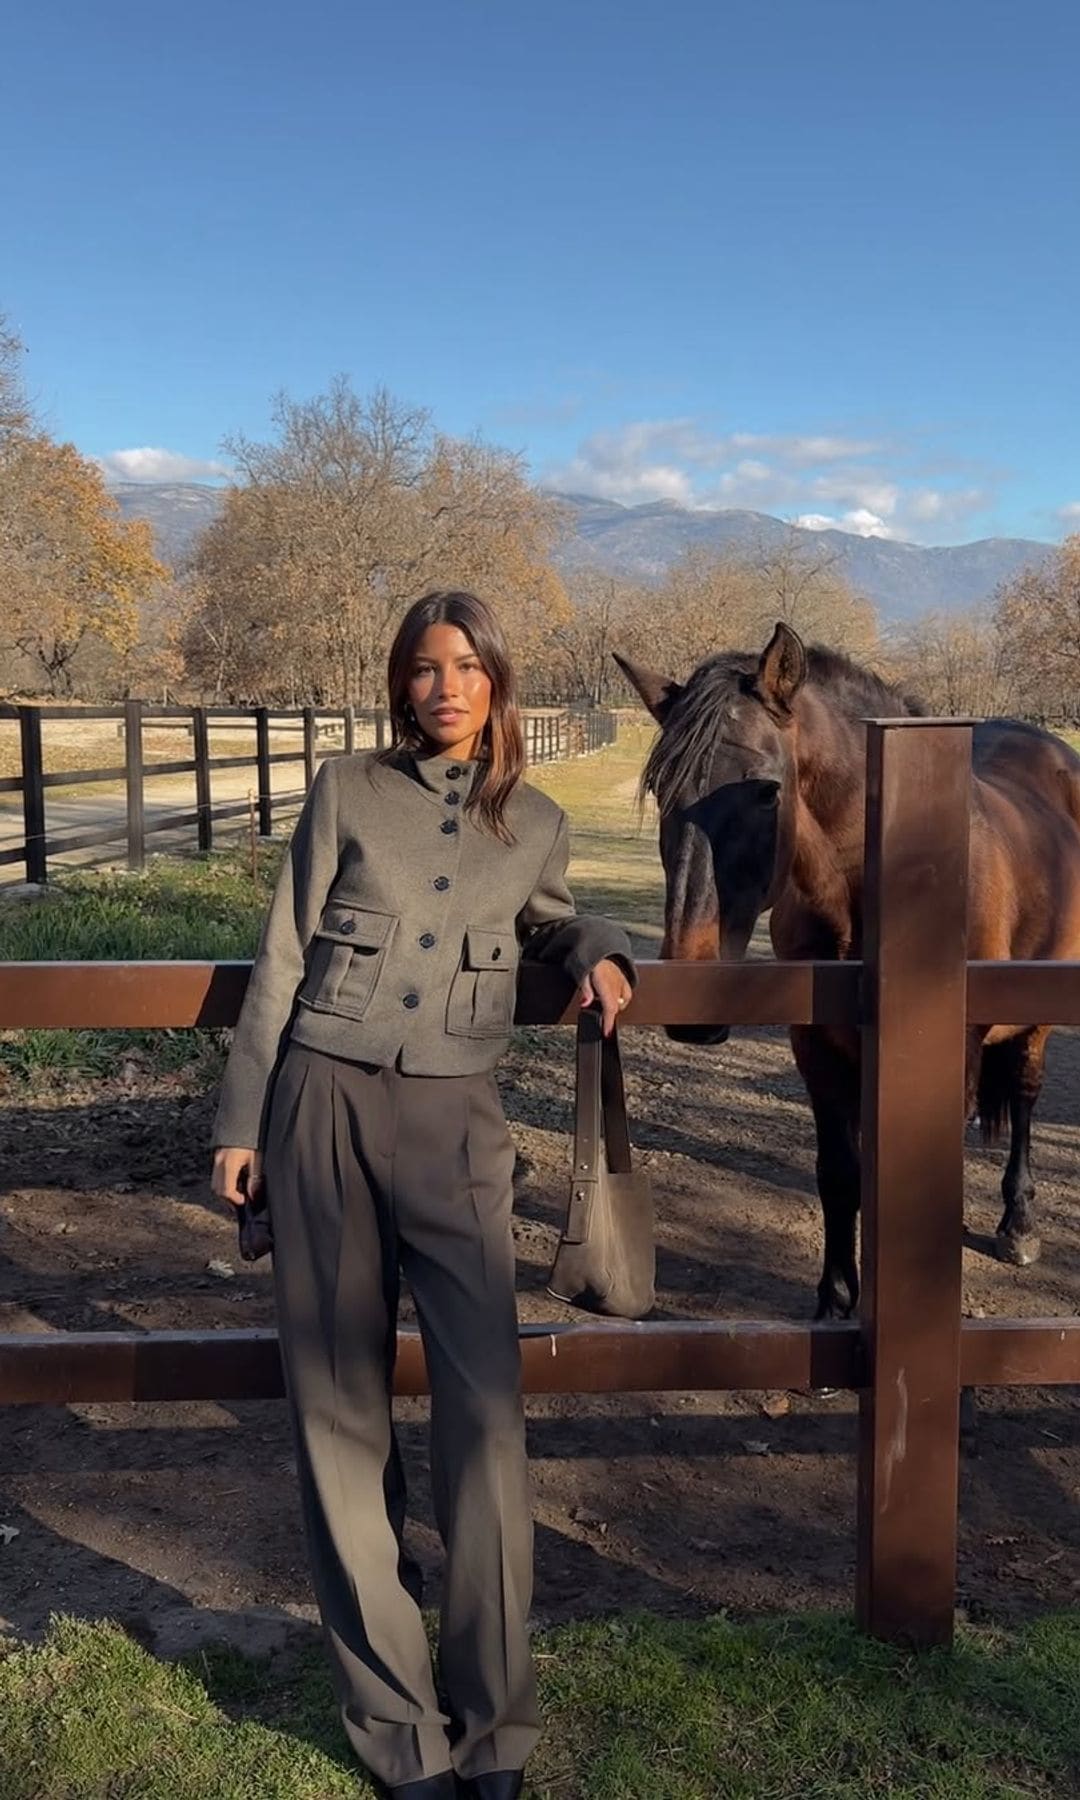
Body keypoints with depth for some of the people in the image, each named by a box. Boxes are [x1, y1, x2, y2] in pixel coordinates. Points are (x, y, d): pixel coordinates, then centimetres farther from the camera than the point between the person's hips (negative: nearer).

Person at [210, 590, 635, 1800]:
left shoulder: (536, 825, 8)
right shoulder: (347, 791, 3)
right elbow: (281, 963, 5)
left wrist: (598, 951, 5)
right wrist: (242, 1121, 3)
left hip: (454, 1124, 1)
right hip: (325, 1107, 0)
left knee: (484, 1407, -6)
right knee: (338, 1405, 4)